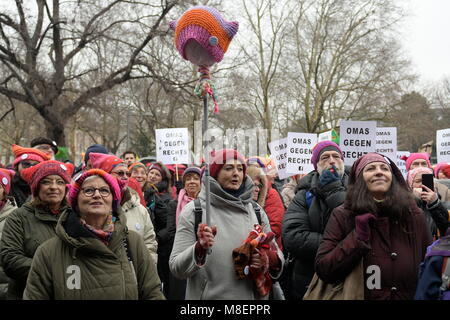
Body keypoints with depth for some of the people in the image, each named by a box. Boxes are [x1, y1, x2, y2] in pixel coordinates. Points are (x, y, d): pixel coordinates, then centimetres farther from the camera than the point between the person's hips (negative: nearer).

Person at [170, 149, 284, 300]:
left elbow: (277, 255, 8)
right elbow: (176, 268, -12)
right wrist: (199, 248, -29)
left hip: (252, 296, 3)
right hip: (209, 296, -3)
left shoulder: (256, 211, 1)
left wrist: (268, 260, -13)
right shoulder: (193, 210, -10)